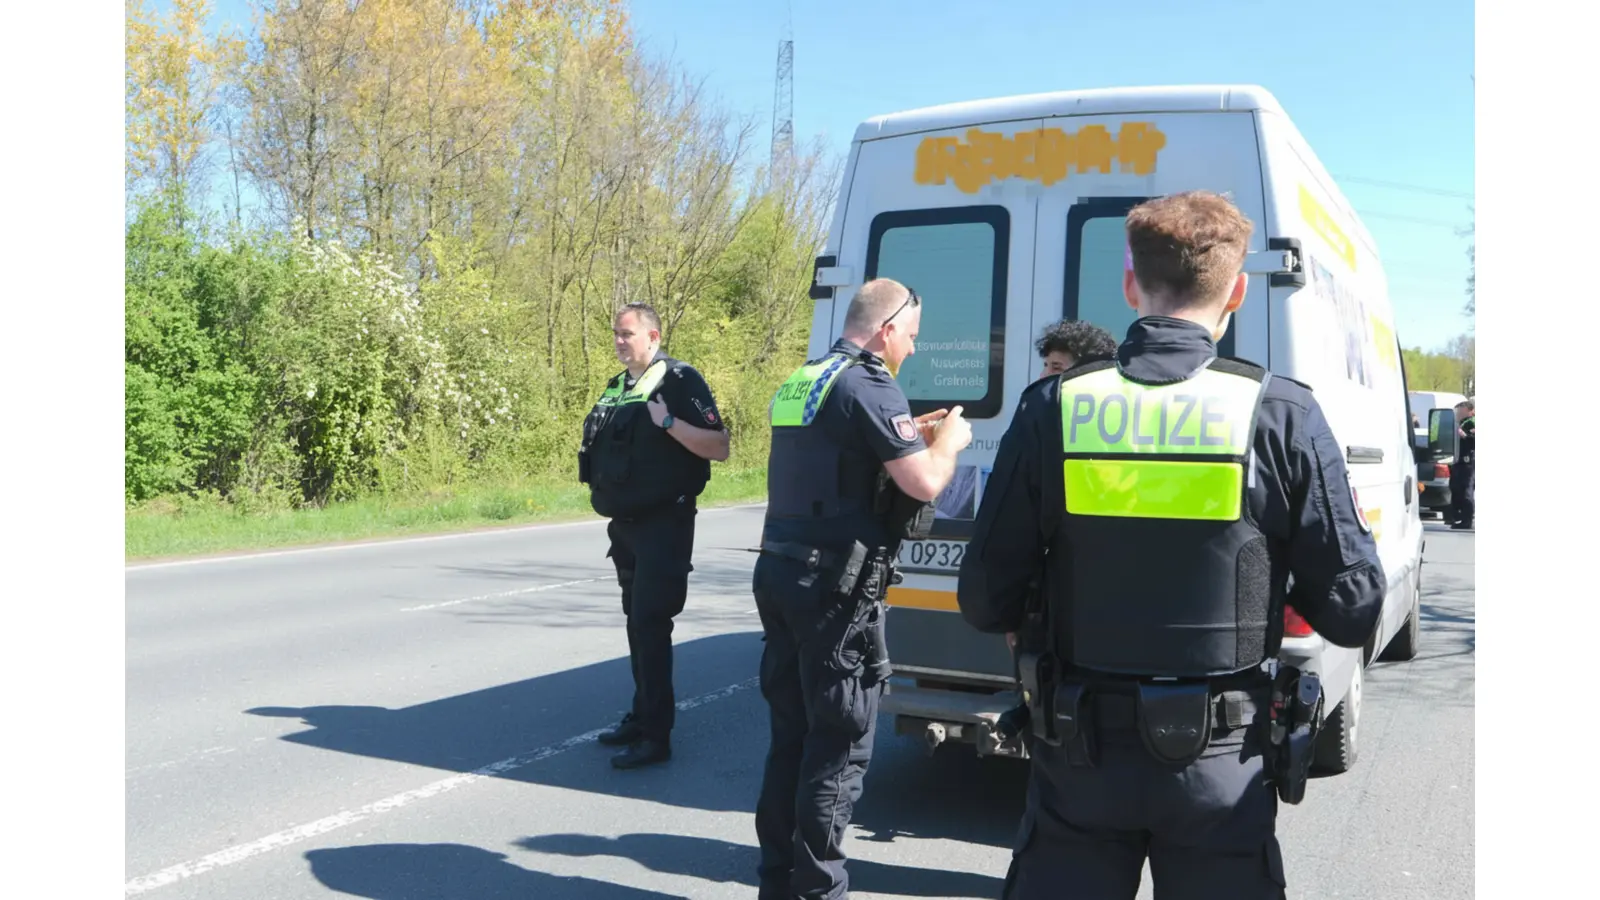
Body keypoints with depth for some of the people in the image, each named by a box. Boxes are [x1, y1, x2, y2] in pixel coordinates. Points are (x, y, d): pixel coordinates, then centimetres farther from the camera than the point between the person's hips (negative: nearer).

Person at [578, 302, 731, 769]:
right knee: (637, 622, 15)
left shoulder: (680, 381, -10)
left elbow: (719, 447, -17)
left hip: (663, 525, -8)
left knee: (651, 624, -9)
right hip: (624, 524, 8)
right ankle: (642, 716, 26)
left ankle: (656, 736, -3)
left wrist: (669, 422, -25)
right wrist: (600, 492, 10)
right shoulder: (617, 387, 14)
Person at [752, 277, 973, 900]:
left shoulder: (797, 384, 16)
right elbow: (925, 483, -17)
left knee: (792, 735, 16)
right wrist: (948, 439, 2)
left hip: (781, 573, 9)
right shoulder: (870, 386, -12)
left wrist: (909, 436, 23)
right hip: (835, 587, -9)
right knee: (840, 744, 1)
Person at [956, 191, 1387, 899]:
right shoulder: (1282, 416, -11)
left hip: (1080, 760, 0)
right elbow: (1352, 610, -7)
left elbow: (985, 605, -6)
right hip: (1221, 768, 0)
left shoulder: (1053, 408, -9)